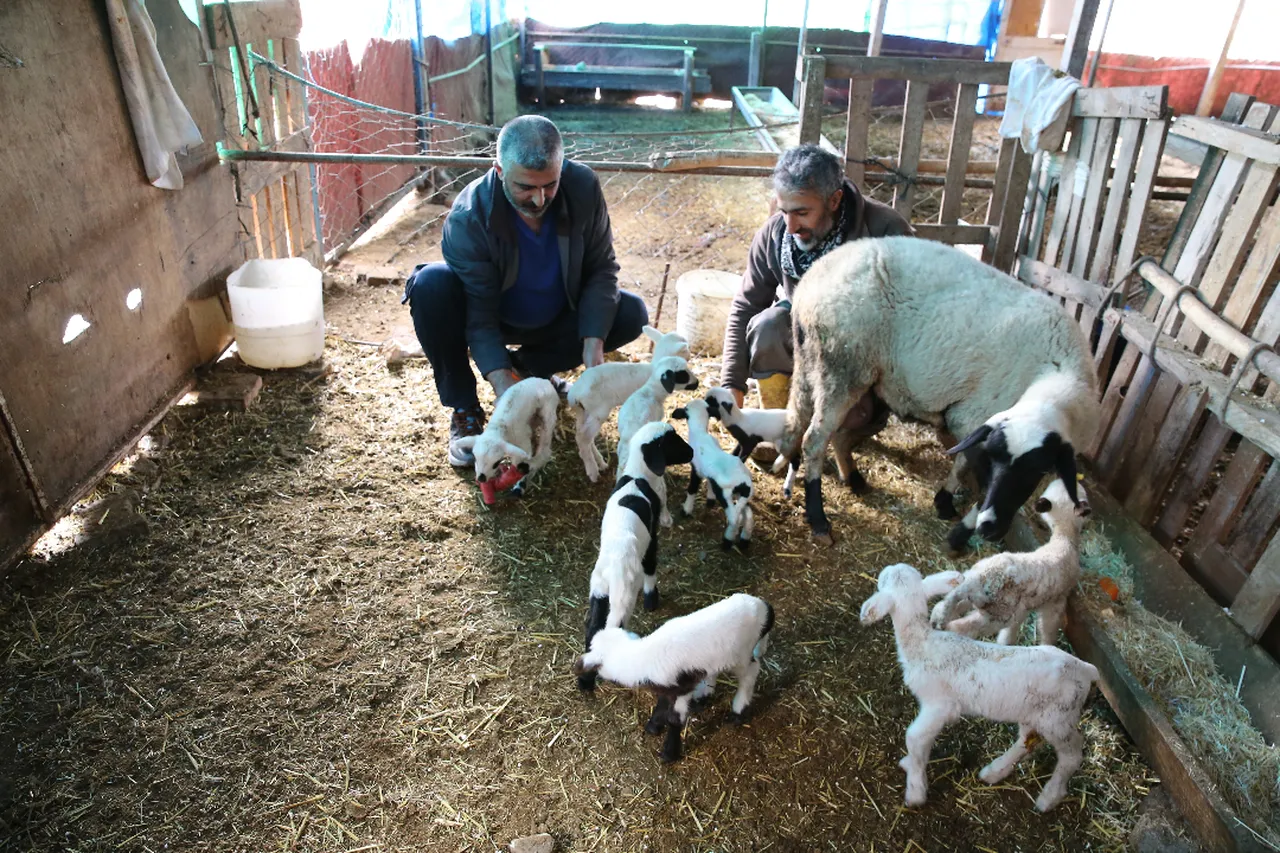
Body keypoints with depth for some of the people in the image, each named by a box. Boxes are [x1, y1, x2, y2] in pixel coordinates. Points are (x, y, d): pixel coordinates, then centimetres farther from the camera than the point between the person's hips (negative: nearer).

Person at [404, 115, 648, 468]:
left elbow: (601, 267, -14)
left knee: (631, 315, -18)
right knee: (431, 284, -33)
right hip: (493, 318, -3)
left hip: (555, 318, 3)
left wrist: (593, 341, -27)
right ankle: (465, 410, -14)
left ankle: (530, 366, 4)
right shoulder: (468, 217, -30)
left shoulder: (583, 187, -23)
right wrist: (501, 382, -42)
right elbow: (480, 315, -29)